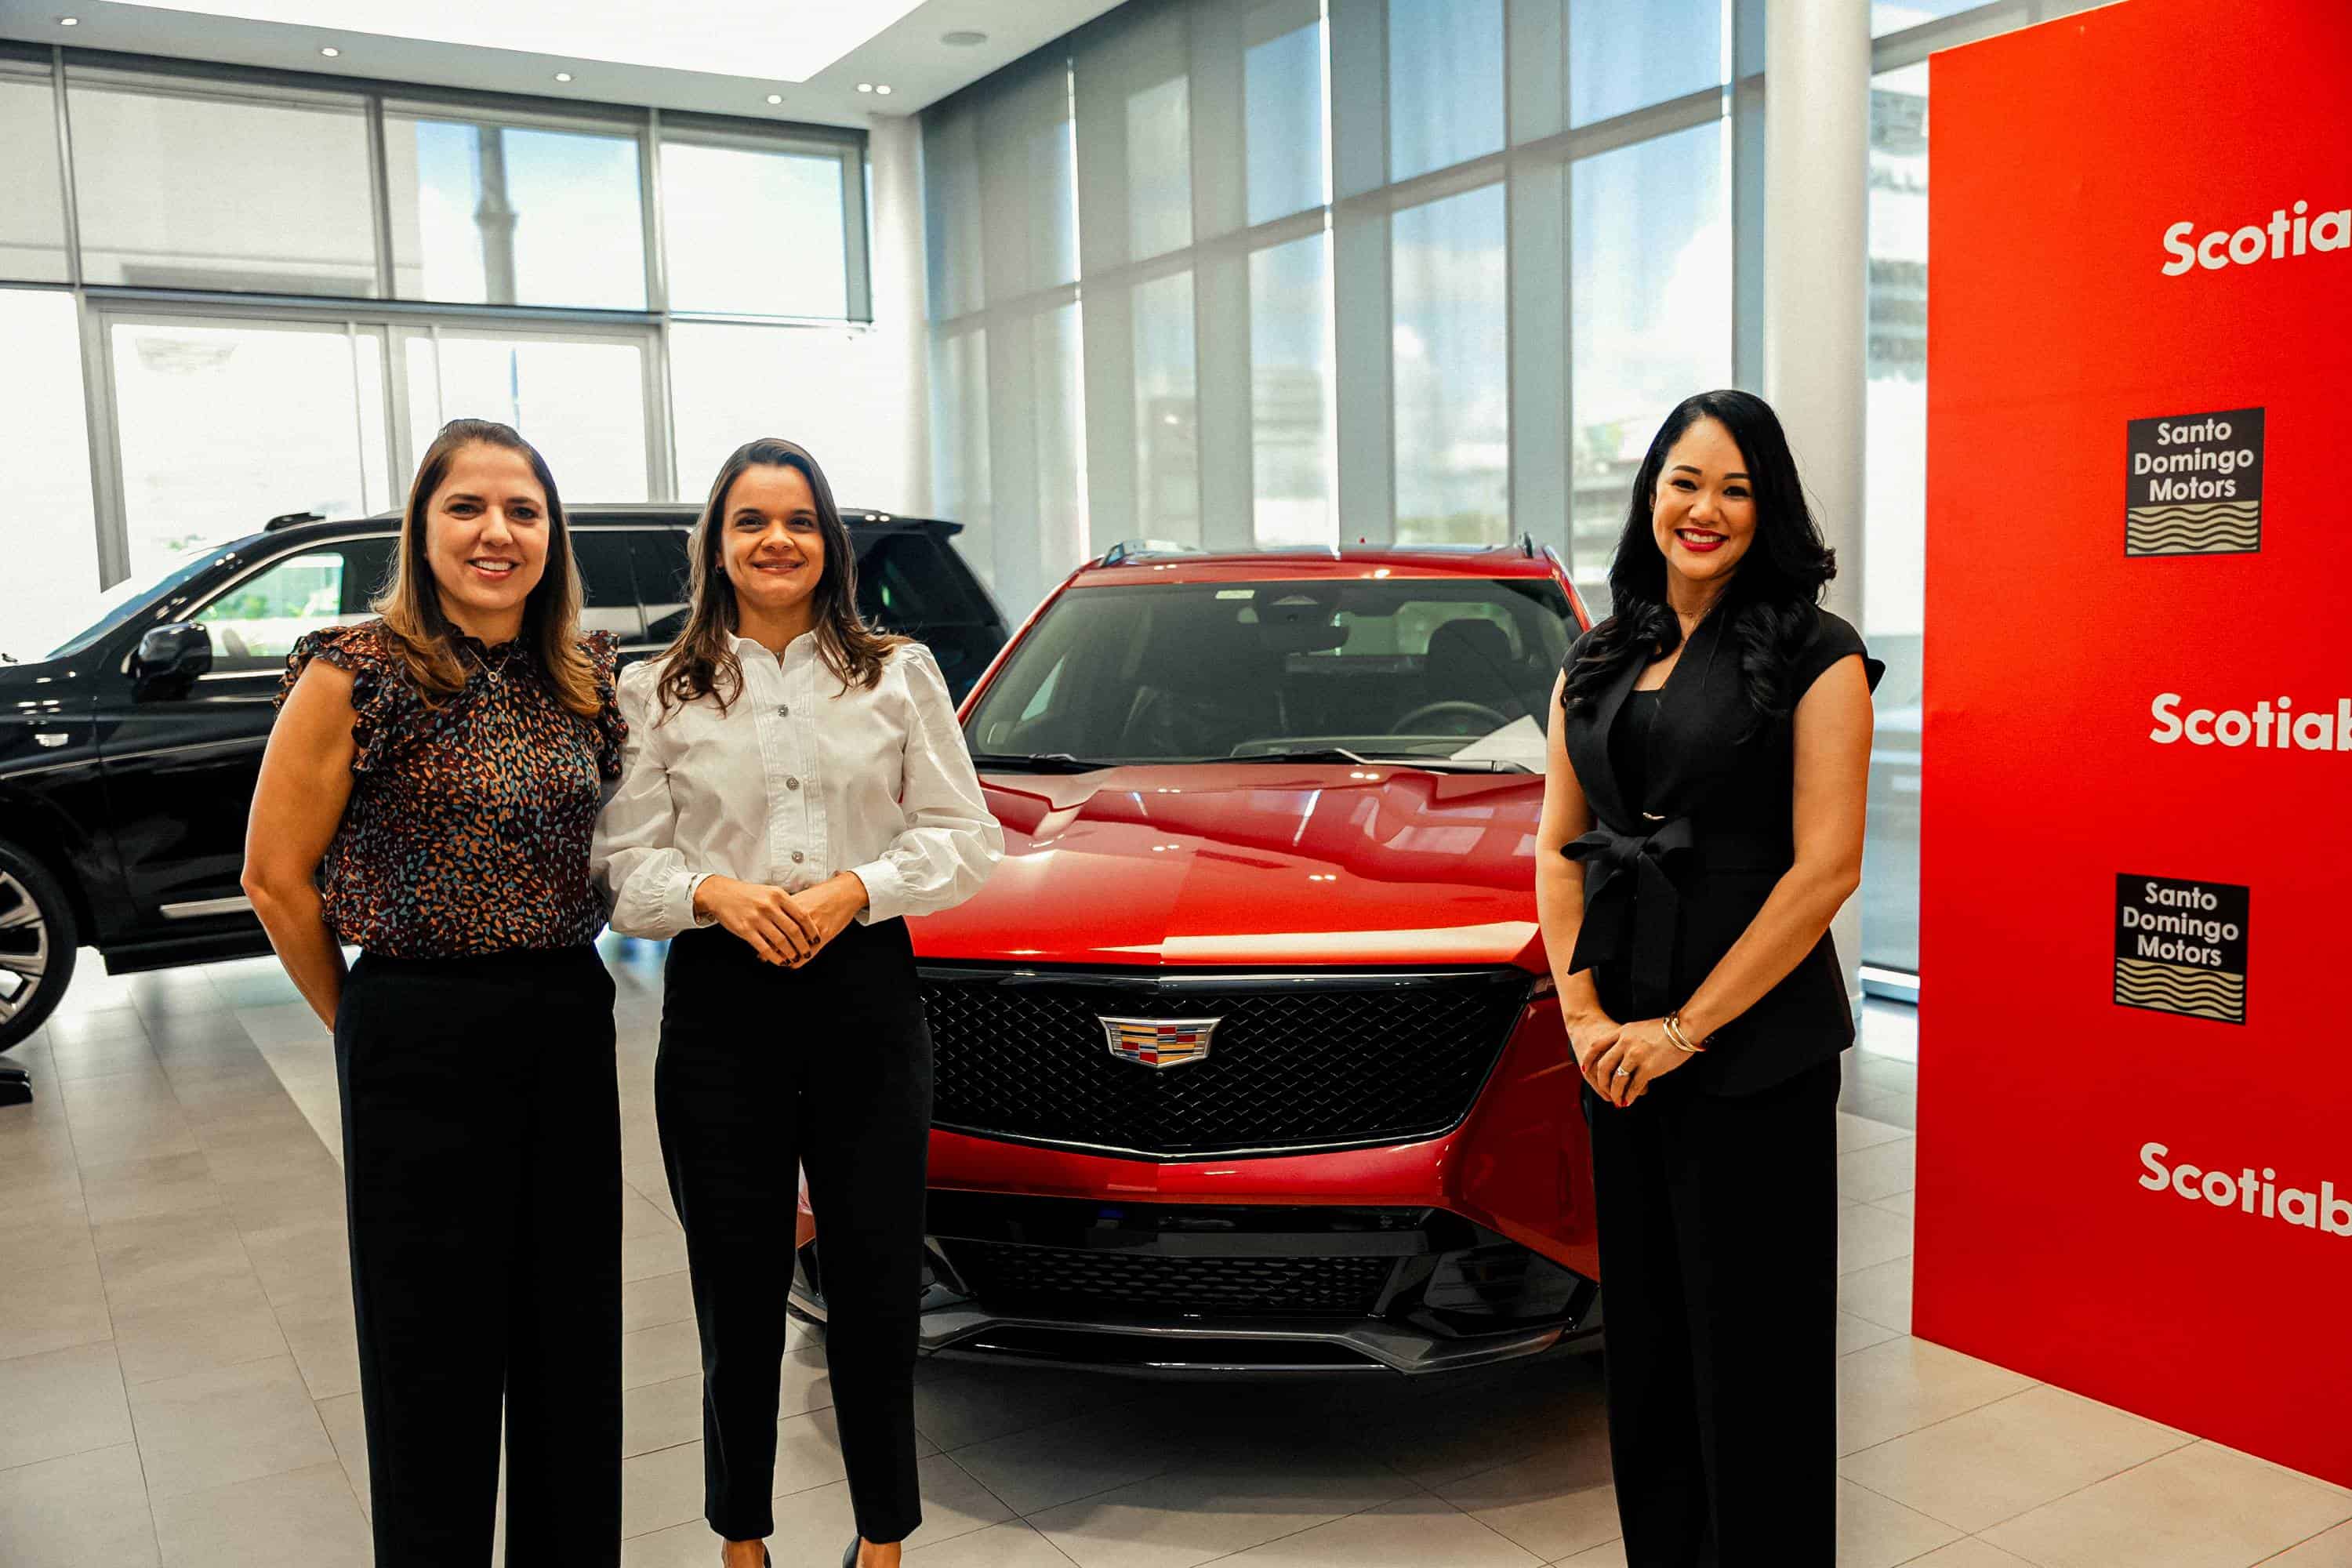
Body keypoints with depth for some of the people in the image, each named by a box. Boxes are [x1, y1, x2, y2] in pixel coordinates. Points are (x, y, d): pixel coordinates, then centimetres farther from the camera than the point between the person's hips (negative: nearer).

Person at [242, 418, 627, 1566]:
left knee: (575, 1335, 14)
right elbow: (276, 875, -6)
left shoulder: (584, 674, 5)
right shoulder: (358, 673, -10)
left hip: (570, 1027, 5)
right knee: (437, 1353, 7)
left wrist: (561, 979, 10)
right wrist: (363, 1024, 0)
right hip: (422, 1040, -5)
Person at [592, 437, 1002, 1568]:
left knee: (876, 1275, 6)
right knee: (738, 1284, 8)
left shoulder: (899, 674, 6)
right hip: (719, 1005, 0)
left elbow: (962, 836, 3)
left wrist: (853, 889, -12)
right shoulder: (656, 695, 5)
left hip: (866, 990, 0)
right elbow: (624, 861, 3)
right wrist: (717, 893, -16)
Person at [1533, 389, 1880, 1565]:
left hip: (1756, 1050, -5)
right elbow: (1557, 849, 10)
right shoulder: (1597, 661, 11)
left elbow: (1825, 867, -13)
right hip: (1619, 1051, 6)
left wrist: (1685, 1026, -14)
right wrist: (1583, 1010, -4)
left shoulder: (1814, 655, -6)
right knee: (1644, 1329, 15)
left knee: (1751, 1339, 4)